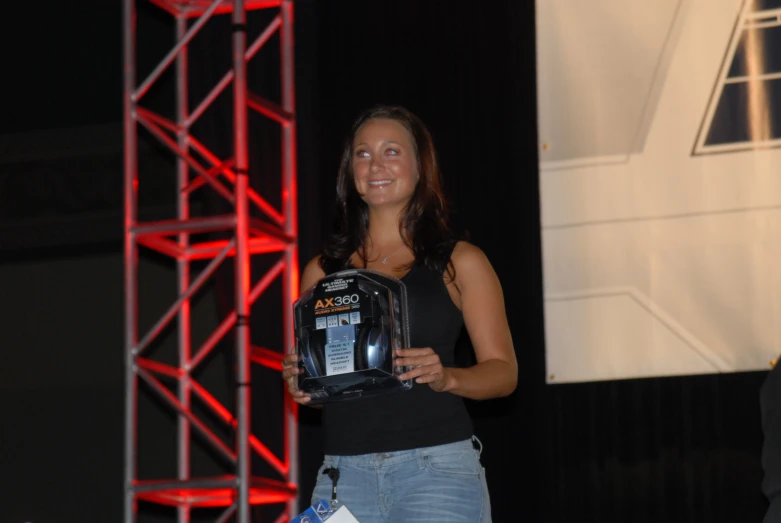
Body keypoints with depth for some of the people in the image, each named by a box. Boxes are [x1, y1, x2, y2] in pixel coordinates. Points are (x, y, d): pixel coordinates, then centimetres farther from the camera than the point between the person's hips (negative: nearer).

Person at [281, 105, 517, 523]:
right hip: (345, 473, 2)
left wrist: (446, 378, -15)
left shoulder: (459, 262, 6)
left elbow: (503, 371, 3)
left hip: (437, 468, -2)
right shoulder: (323, 270, 13)